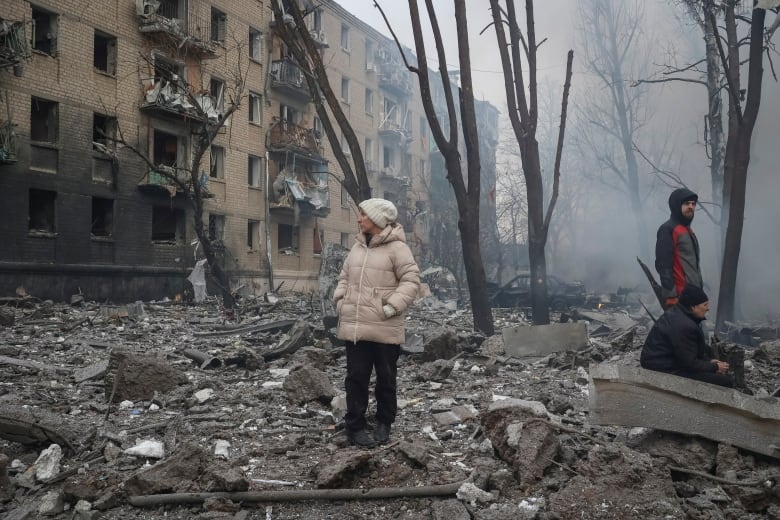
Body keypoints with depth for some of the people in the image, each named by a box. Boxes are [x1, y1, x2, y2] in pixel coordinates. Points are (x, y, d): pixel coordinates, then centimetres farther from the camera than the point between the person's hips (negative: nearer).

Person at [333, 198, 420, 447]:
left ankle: (384, 423, 25)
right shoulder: (358, 246, 12)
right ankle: (355, 426, 16)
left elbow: (411, 280, -12)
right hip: (355, 325, 6)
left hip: (385, 328, -5)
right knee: (356, 376, 8)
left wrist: (391, 307, -18)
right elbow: (345, 277, 20)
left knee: (386, 377, 10)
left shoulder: (397, 247, -9)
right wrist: (340, 301, 6)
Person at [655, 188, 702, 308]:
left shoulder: (688, 231, 21)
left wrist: (699, 289, 17)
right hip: (678, 296, -10)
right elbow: (663, 265, -16)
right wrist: (671, 295, -20)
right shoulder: (667, 229, -9)